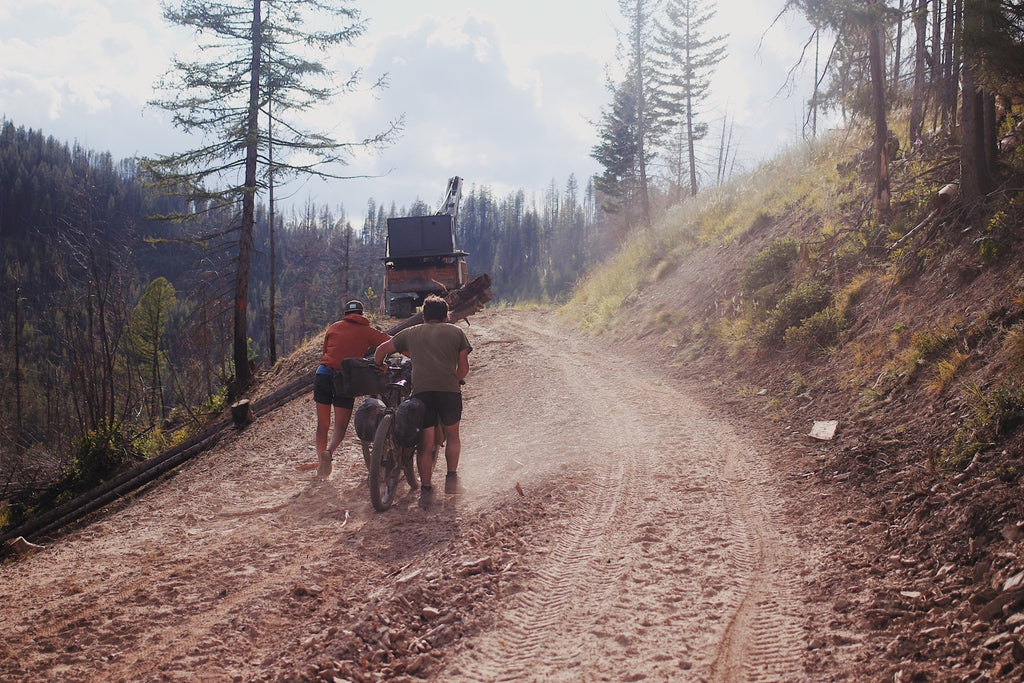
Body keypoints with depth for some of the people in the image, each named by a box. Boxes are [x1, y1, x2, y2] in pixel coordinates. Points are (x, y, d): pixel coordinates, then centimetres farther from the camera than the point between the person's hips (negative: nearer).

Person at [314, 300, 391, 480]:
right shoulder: (367, 331, 7)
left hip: (323, 375, 3)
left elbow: (325, 351, 19)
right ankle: (329, 452, -24)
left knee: (322, 424, 13)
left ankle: (321, 461, 14)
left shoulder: (334, 327, 15)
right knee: (341, 425, 3)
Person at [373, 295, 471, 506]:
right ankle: (451, 476, 16)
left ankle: (425, 489, 4)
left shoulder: (411, 333, 20)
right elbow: (464, 367, 12)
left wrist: (380, 368, 41)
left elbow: (381, 350, 23)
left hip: (421, 390, 0)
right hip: (449, 389, 0)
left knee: (424, 443, 6)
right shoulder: (456, 332, 17)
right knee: (452, 434, 22)